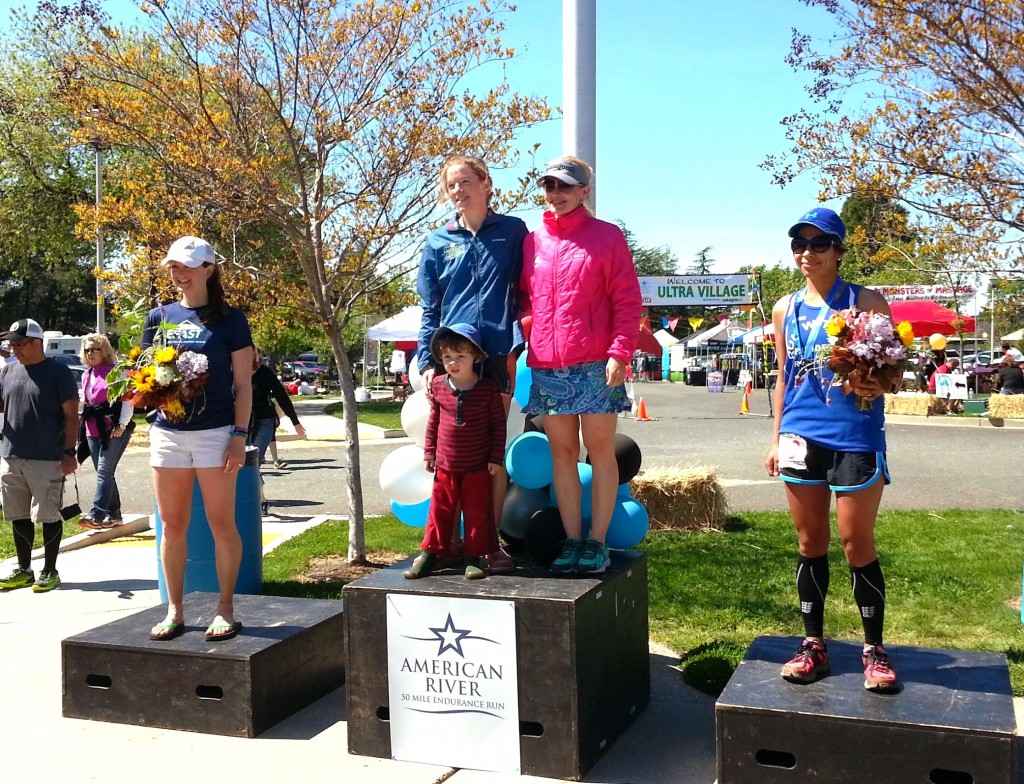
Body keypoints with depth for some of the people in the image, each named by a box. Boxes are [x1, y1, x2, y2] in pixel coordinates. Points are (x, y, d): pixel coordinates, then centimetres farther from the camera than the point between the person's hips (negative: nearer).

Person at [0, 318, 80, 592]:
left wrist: (69, 452, -12)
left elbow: (71, 415, -6)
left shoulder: (58, 372, -5)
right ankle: (23, 570, 24)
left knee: (48, 516, 2)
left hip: (46, 459, -6)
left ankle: (50, 571, 13)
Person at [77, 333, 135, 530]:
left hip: (114, 429, -7)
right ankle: (113, 514, 16)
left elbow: (128, 399, -11)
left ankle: (96, 514, -17)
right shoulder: (86, 375, 17)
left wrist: (122, 425, -16)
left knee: (104, 471, -13)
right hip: (93, 430, 8)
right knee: (104, 473, 9)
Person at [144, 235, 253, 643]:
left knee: (221, 524, 2)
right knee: (172, 526, 8)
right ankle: (175, 610, 19)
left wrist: (239, 435, -9)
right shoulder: (159, 316, 10)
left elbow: (243, 383, -1)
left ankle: (225, 609, 12)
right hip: (167, 431, 4)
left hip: (216, 432, -4)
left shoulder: (229, 318, 0)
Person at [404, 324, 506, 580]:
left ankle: (474, 557, 17)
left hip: (478, 468, -2)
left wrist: (496, 457, -5)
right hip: (445, 465, 2)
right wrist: (429, 451, 9)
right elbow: (434, 421, 10)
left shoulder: (488, 388, -8)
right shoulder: (438, 386, 0)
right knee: (439, 511, 10)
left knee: (477, 513, 6)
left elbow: (498, 424, -3)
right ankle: (429, 554, 19)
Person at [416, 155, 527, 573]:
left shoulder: (513, 231, 5)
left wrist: (516, 343, -5)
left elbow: (524, 291, 6)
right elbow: (429, 310, 10)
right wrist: (426, 361, 1)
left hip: (497, 356, -1)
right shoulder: (438, 242, 10)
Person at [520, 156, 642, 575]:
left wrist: (619, 352, -13)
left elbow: (627, 300, -3)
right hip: (546, 366, 4)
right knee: (562, 453, 8)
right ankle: (572, 540, 16)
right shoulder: (533, 242, 12)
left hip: (595, 365, -4)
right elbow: (524, 299, 17)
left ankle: (597, 541, 10)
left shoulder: (606, 236, 1)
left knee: (601, 451, 2)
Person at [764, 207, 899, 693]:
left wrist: (877, 385, -23)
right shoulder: (785, 309, 10)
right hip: (801, 438, 4)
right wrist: (777, 439, 14)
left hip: (855, 439, -4)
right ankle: (813, 644, 22)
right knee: (810, 544, 10)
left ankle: (874, 648, 17)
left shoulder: (866, 303, -2)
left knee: (857, 544, 2)